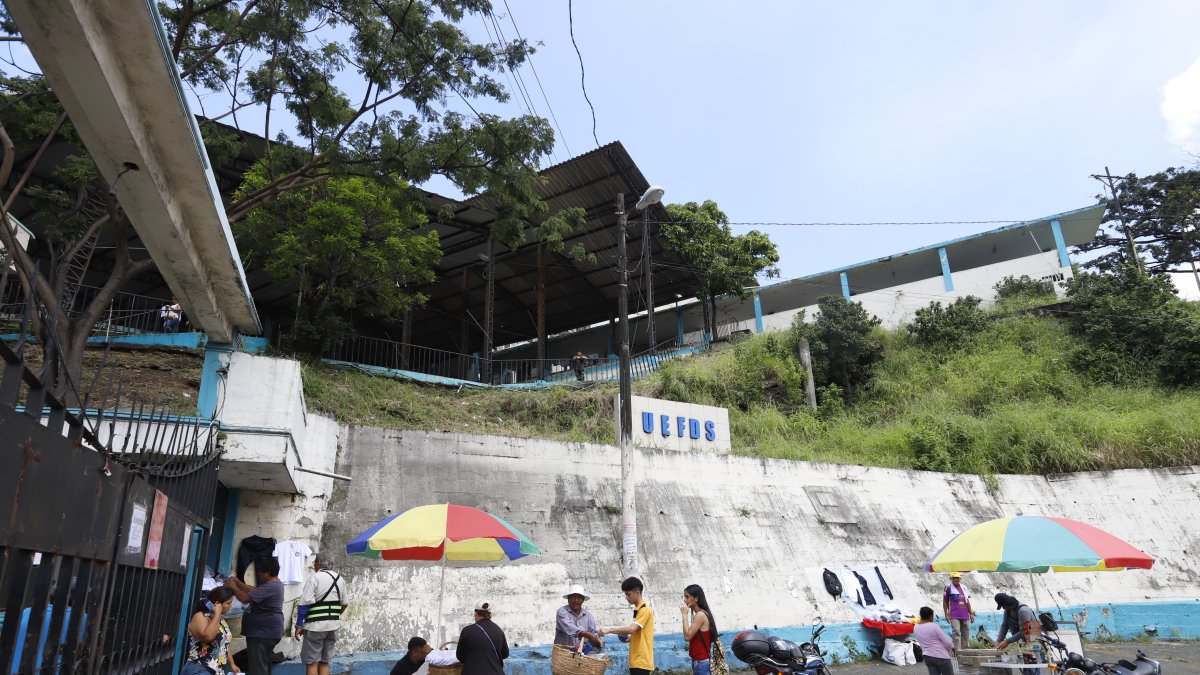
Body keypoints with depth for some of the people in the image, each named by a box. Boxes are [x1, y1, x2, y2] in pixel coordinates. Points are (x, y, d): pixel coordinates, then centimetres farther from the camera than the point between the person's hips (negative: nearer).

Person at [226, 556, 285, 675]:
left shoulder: (269, 587, -22)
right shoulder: (274, 584, 13)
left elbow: (245, 598, -22)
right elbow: (254, 591, 21)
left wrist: (233, 587, -7)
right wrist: (238, 582, 12)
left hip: (263, 633, -11)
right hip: (266, 632, 11)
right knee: (263, 665, 18)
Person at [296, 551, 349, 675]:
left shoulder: (315, 577, -9)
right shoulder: (340, 579, 10)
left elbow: (305, 603, -15)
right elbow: (344, 604, 15)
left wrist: (299, 625, -10)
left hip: (316, 625, -6)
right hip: (333, 625, 6)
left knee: (312, 663, 0)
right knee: (324, 662, 12)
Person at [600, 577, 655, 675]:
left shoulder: (645, 610, -14)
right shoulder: (638, 610, 17)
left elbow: (632, 629, -25)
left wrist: (609, 630, -23)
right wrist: (629, 638, 8)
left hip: (642, 661, -10)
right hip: (636, 661, 10)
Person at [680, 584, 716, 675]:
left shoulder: (700, 615, -17)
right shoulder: (699, 614, 12)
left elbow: (687, 636, -19)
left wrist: (685, 615, -15)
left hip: (702, 662, -10)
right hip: (698, 661, 10)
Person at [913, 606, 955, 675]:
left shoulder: (915, 628, 3)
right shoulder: (934, 626, -18)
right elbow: (947, 642, -13)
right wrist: (953, 647, 7)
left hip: (927, 657, 6)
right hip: (941, 656, -6)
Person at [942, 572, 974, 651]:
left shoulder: (964, 588, 12)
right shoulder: (948, 588, -2)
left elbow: (967, 601, 18)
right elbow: (945, 602, 2)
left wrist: (971, 614, 16)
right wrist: (946, 614, -3)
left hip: (965, 615, 5)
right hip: (954, 616, -5)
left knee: (966, 633, 10)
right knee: (956, 633, -13)